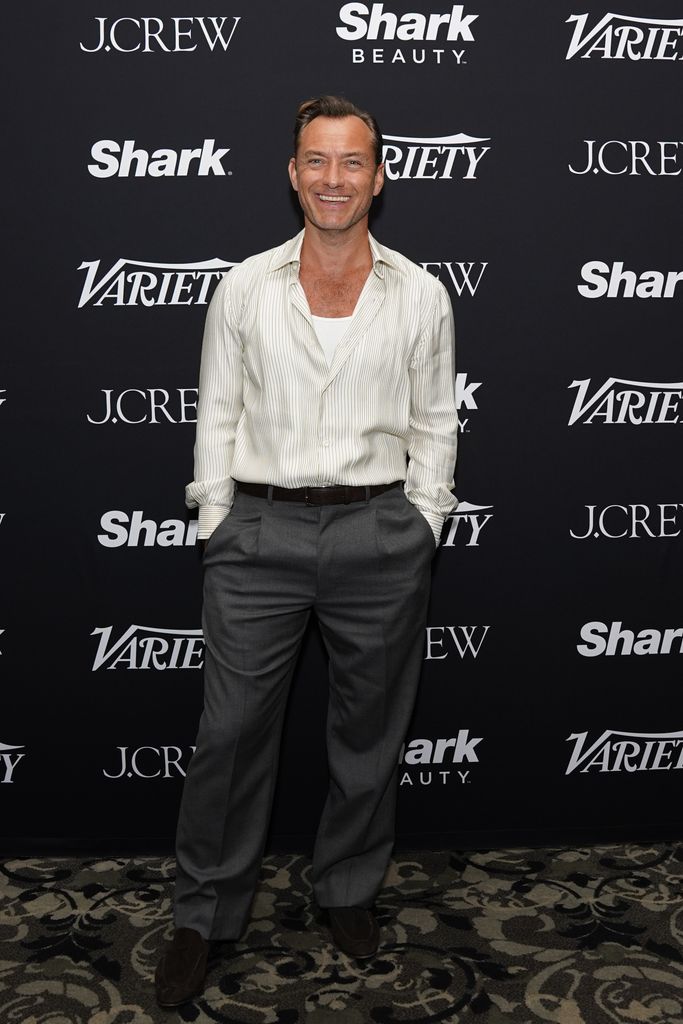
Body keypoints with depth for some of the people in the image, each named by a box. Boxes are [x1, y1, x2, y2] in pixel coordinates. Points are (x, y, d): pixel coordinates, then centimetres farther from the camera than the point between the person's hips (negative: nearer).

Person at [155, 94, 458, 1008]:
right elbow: (217, 416, 6)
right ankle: (205, 914, 22)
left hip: (379, 535, 1)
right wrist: (216, 529, 1)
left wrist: (418, 531, 3)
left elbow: (434, 426, 8)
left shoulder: (421, 296, 3)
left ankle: (350, 890, 35)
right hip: (260, 531, 0)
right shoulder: (243, 288, 3)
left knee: (369, 730, 13)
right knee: (231, 733, 3)